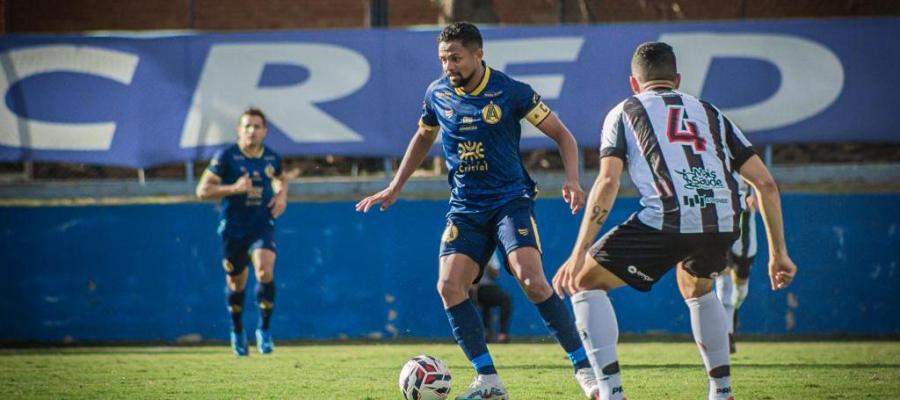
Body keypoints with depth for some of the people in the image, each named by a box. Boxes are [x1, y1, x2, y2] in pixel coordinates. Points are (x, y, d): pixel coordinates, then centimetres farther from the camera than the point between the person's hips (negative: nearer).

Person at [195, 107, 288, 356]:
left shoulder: (272, 157, 4)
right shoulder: (226, 156, -8)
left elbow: (280, 179, 27)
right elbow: (202, 190, -10)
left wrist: (282, 195, 5)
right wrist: (233, 188, -23)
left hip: (262, 226, 1)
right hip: (233, 229, -1)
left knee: (265, 272, -22)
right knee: (236, 283, 9)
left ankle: (264, 329, -8)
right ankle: (237, 331, 35)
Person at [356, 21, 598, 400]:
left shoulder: (511, 91, -10)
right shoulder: (437, 94, 2)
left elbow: (561, 134, -4)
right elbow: (423, 137, 23)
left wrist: (571, 180, -19)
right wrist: (394, 188, 21)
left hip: (510, 199, -4)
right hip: (465, 207, 5)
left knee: (531, 278, -23)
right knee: (449, 286, -12)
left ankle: (584, 368, -14)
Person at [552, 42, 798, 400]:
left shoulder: (624, 112, 20)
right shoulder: (709, 113, 29)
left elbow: (607, 182, 2)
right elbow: (765, 184, 22)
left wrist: (579, 253, 1)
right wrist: (778, 253, 27)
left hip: (667, 220, -4)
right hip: (722, 222, 4)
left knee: (584, 282, 13)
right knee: (695, 287, 36)